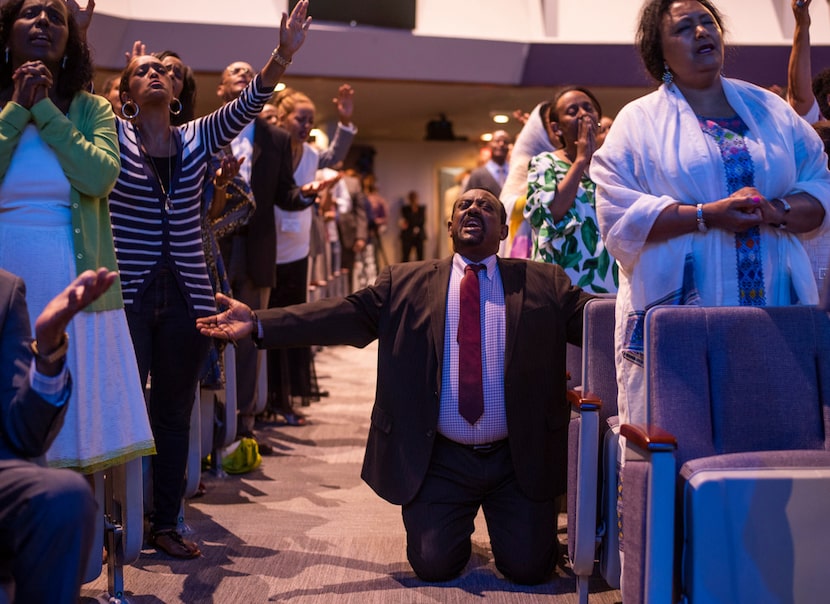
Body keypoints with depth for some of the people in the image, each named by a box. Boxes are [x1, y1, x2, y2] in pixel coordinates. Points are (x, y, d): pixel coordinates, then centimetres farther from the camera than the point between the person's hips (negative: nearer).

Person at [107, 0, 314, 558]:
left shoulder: (198, 139, 10)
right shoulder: (112, 136, 3)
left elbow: (248, 104, -3)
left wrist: (284, 55, -17)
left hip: (186, 297, 4)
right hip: (128, 295, -3)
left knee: (175, 414, 10)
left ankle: (166, 523, 20)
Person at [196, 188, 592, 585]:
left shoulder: (544, 283, 5)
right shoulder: (405, 283, 5)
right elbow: (347, 314, -3)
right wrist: (258, 323, -14)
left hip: (519, 460, 0)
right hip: (439, 460, 0)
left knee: (527, 568, -4)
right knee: (434, 566, -5)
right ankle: (454, 524, 28)